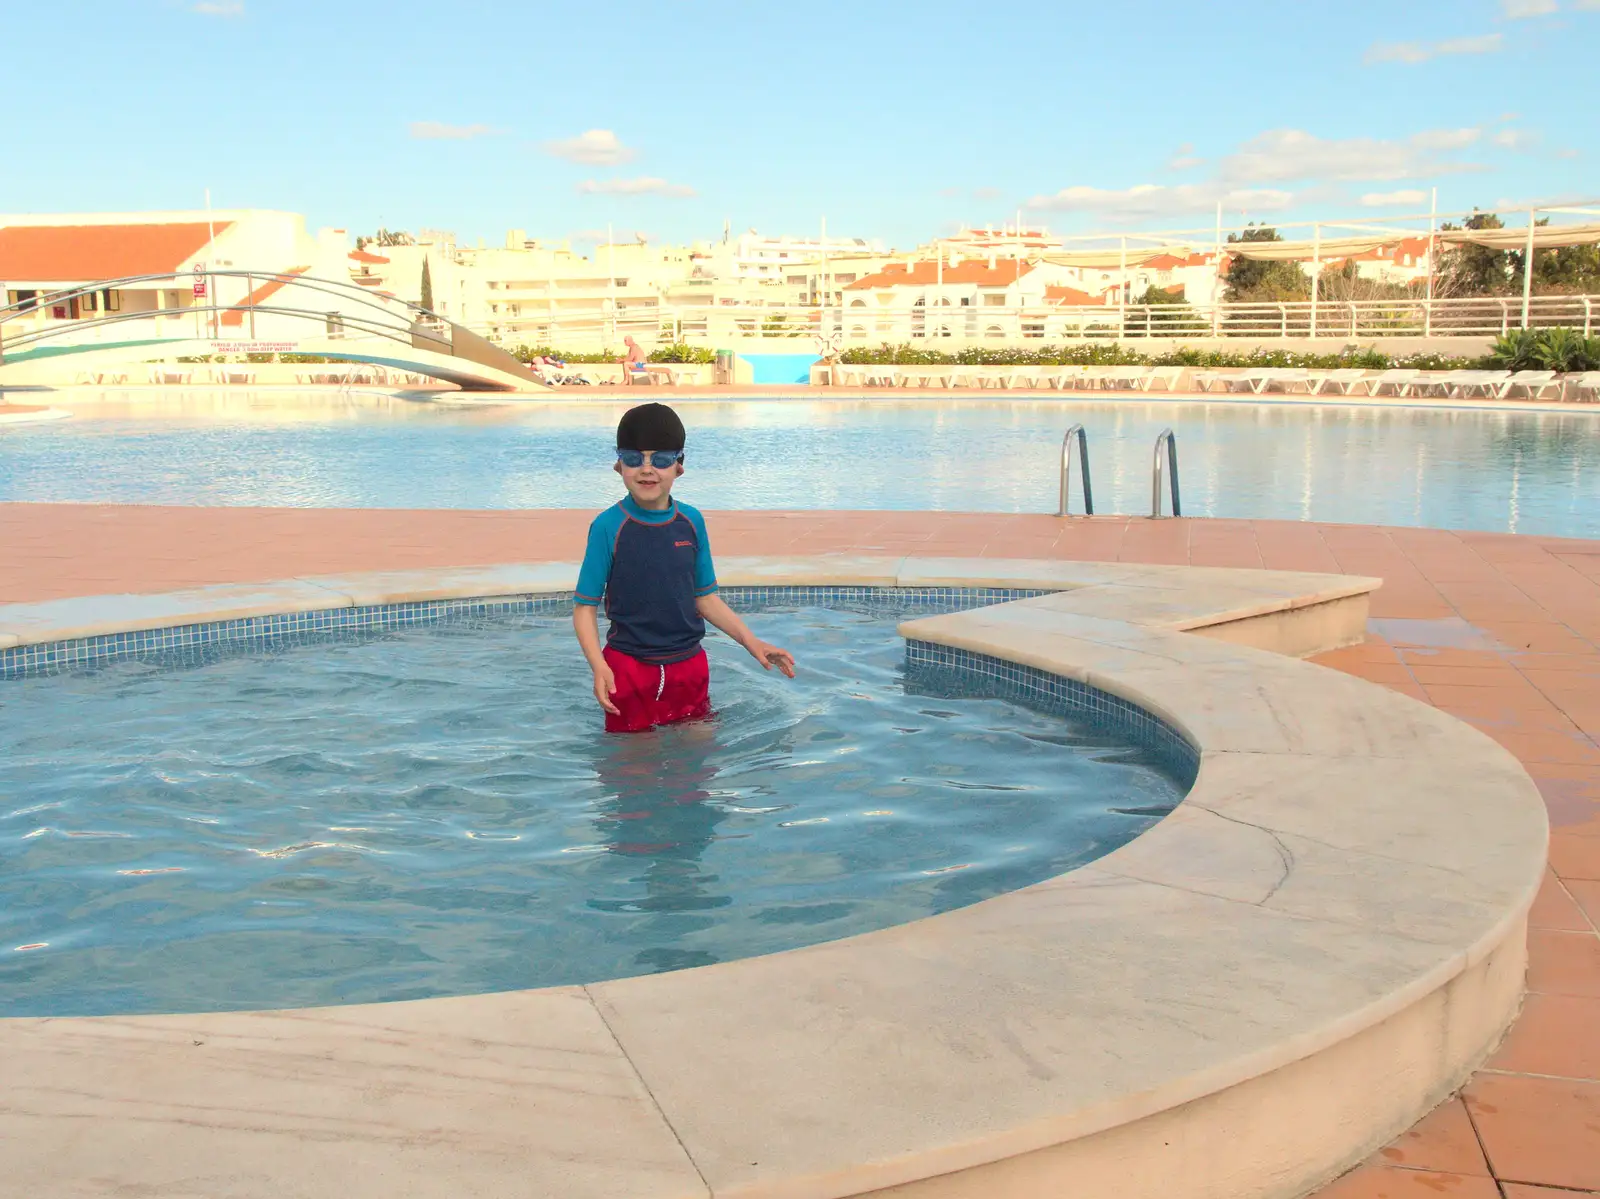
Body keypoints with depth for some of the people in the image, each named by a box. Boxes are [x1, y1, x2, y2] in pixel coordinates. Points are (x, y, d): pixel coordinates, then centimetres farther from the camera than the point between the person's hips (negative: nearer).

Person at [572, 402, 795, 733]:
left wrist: (751, 641, 4)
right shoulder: (609, 526, -11)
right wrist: (599, 667, -21)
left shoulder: (691, 522, 1)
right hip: (628, 668, -3)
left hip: (689, 665, 4)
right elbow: (585, 608, -8)